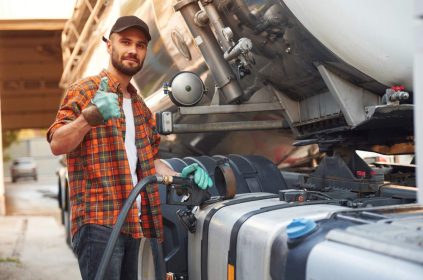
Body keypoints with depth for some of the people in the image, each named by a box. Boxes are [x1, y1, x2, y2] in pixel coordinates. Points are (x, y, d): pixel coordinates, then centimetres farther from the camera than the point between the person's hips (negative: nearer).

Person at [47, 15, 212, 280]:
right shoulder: (86, 90, -2)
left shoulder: (141, 107, 22)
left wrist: (179, 176, 7)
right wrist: (90, 117, -29)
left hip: (132, 222, 8)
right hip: (99, 220, -8)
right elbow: (57, 145, -12)